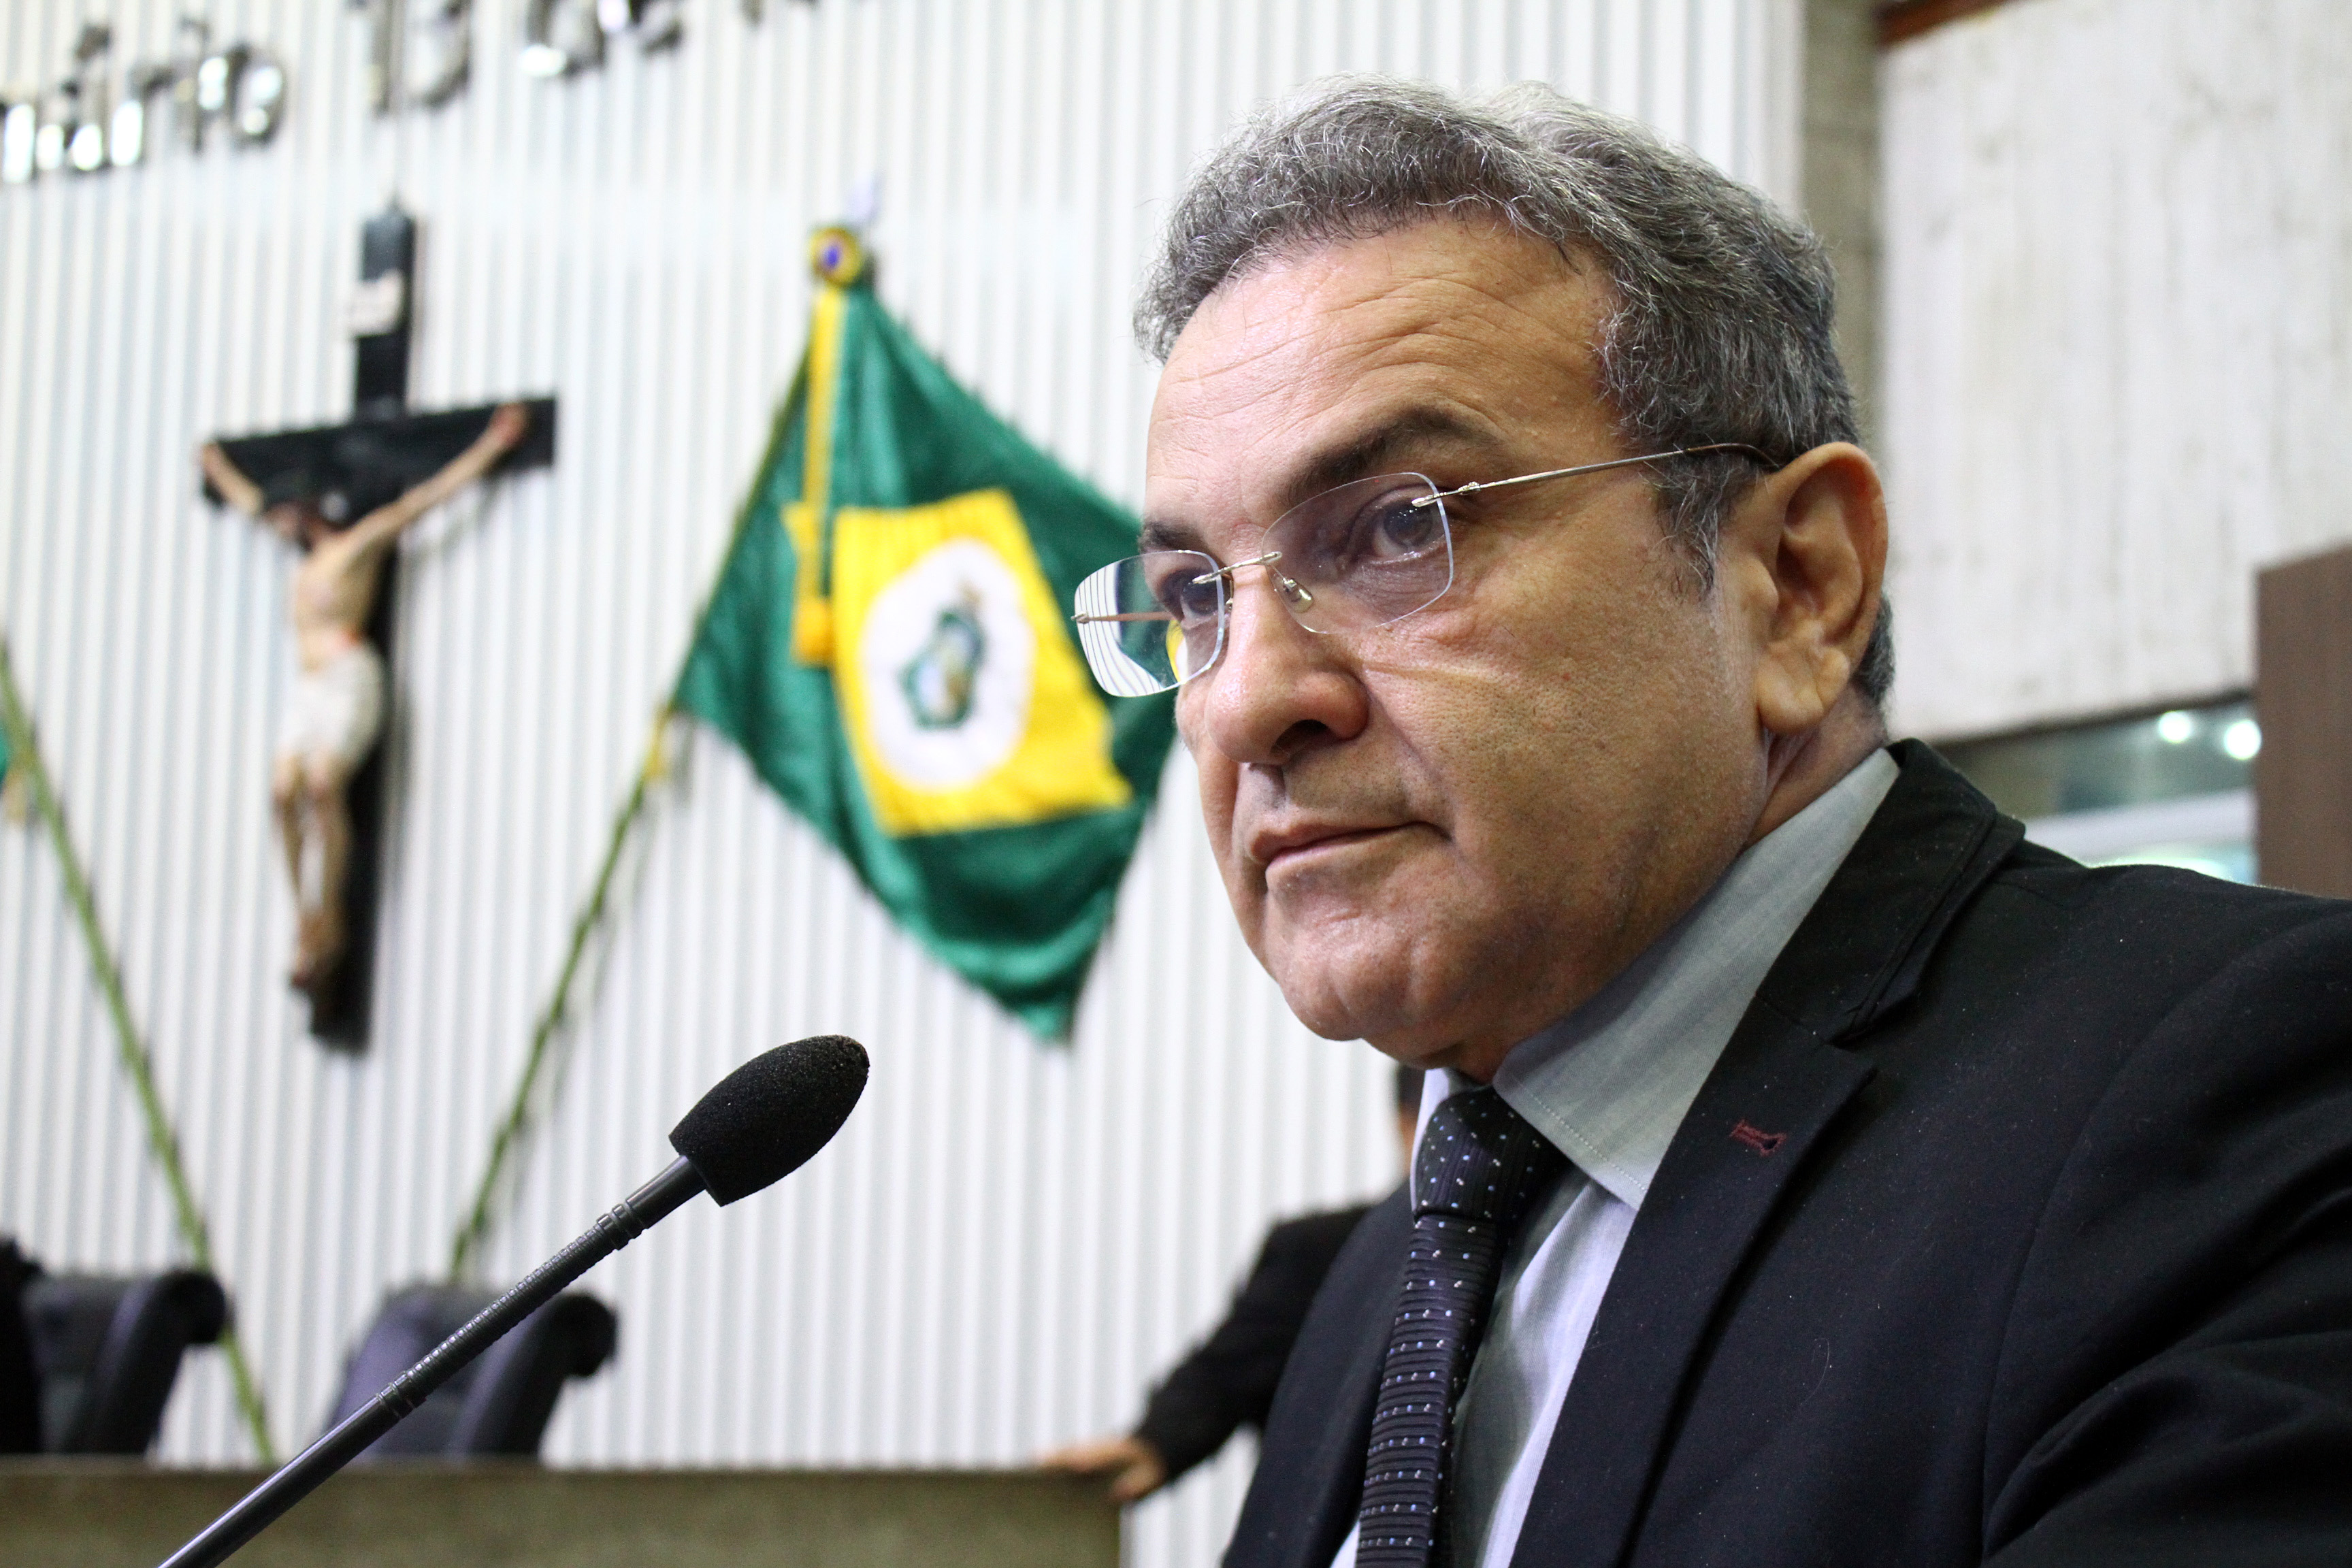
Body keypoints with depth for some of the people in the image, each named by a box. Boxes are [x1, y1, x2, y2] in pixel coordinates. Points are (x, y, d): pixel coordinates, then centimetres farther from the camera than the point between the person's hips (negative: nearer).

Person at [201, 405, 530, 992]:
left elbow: (424, 497, 3)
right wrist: (220, 470, 60)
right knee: (284, 791, -12)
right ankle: (308, 919, -13)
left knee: (323, 786, -22)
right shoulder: (304, 557, 29)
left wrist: (489, 448, -1)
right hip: (308, 687, 7)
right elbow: (252, 504, 46)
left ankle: (324, 925, -23)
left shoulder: (359, 542, 8)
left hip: (351, 679, -7)